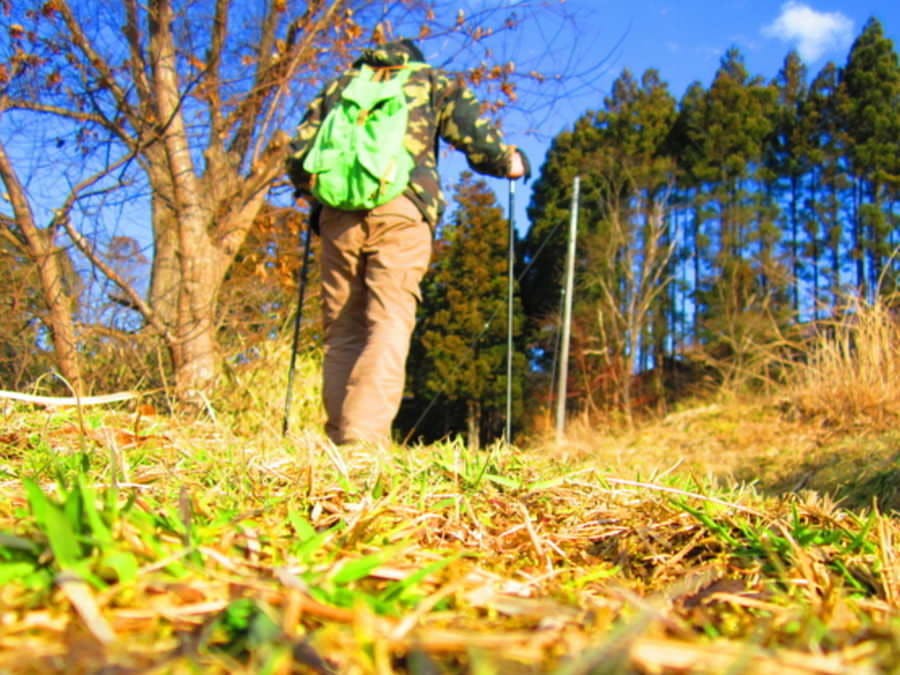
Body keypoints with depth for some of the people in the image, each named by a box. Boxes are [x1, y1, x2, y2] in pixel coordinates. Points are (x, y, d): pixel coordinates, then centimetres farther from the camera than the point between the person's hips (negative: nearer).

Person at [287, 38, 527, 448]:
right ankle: (365, 437, -27)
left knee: (342, 332, 6)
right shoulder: (430, 80, 24)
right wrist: (508, 162, 24)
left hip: (338, 214, 3)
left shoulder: (339, 86, 30)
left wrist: (314, 191, 40)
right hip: (400, 212, -2)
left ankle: (341, 440, -1)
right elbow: (472, 127, 8)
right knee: (389, 325, -11)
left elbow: (298, 154, 22)